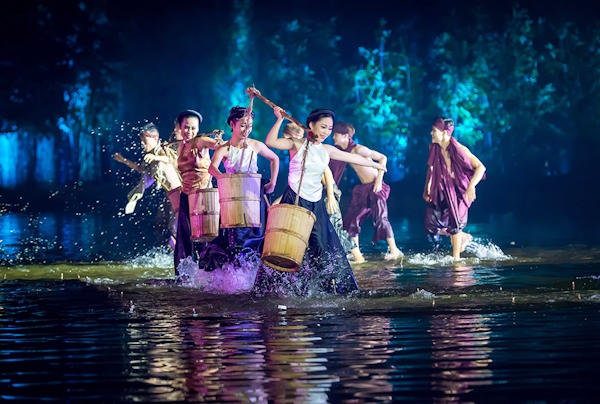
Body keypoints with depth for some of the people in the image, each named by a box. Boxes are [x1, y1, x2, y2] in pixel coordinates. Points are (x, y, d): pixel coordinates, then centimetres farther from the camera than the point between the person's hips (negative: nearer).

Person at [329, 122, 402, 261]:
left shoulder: (358, 149, -17)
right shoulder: (344, 152, 5)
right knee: (351, 218, 5)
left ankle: (394, 251, -13)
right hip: (362, 189, 9)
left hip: (375, 187, -9)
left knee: (380, 217, -16)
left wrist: (379, 180, -20)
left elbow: (383, 158, -17)